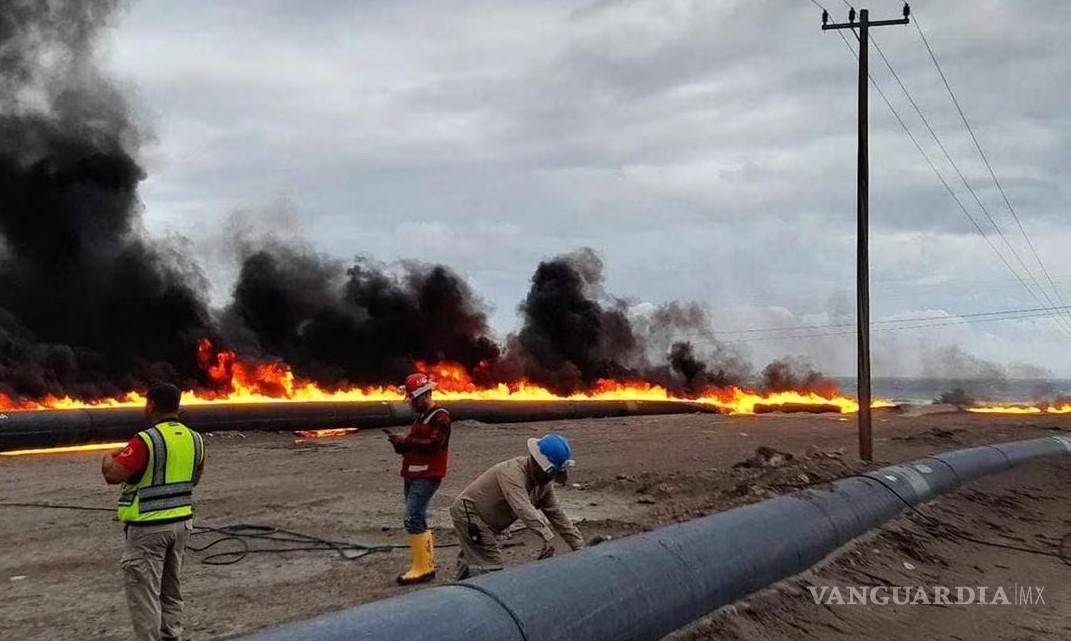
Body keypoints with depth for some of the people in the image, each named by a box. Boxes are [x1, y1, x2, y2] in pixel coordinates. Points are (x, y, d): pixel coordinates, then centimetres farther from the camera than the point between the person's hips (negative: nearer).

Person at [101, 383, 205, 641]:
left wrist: (108, 458, -2)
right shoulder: (194, 439, 4)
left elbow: (113, 475, -22)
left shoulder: (147, 440, -18)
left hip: (148, 528, -7)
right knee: (170, 589, 19)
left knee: (144, 593, 0)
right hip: (181, 522, 7)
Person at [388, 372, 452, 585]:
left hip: (427, 476, -10)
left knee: (413, 519, -14)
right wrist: (401, 444, 1)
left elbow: (433, 444, -22)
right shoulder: (420, 416, 20)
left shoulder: (440, 417, -10)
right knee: (417, 519, 11)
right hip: (413, 475, 10)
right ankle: (425, 565, 19)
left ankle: (423, 568, -10)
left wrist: (406, 441, -18)